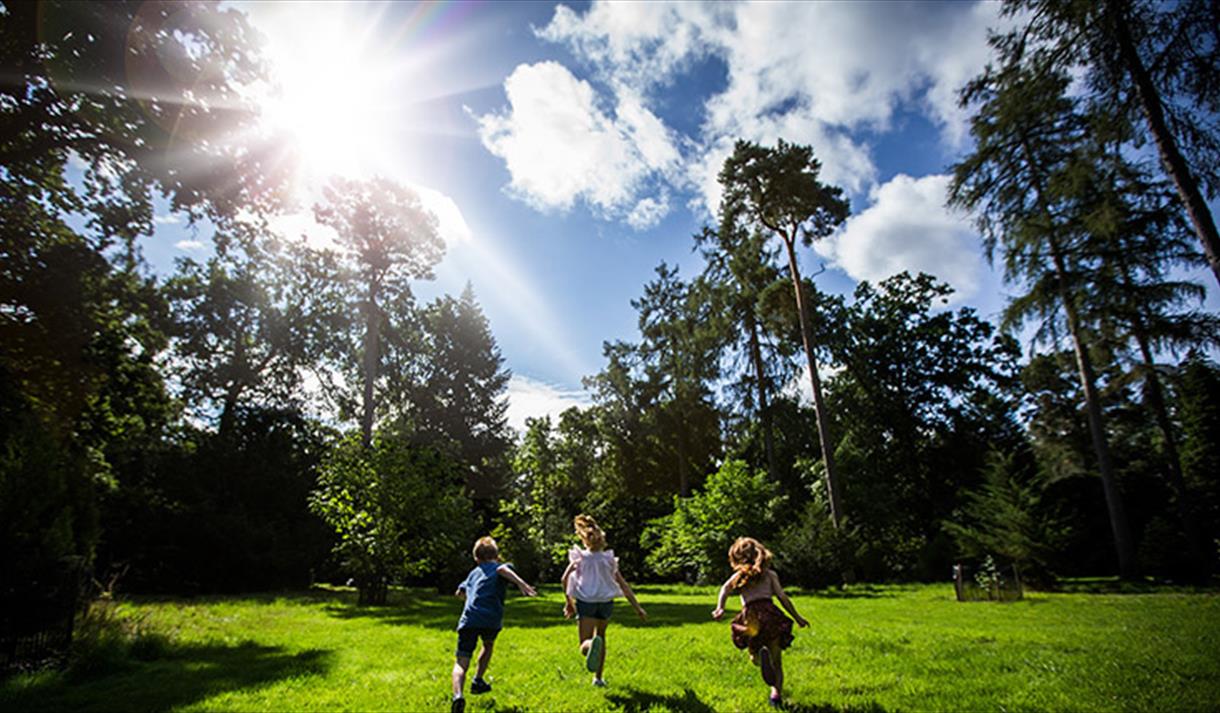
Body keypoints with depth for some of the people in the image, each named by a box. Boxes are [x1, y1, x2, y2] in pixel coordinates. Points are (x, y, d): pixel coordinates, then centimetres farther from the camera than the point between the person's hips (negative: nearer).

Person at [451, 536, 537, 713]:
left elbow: (460, 592, 39)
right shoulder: (498, 566, 14)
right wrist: (521, 583, -27)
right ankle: (478, 681, 36)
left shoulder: (473, 572, 28)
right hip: (492, 619, -1)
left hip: (469, 619, 1)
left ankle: (457, 695, -28)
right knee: (488, 645, 32)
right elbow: (502, 569, -12)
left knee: (461, 663, -3)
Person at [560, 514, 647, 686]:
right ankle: (598, 677, 28)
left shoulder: (579, 557, 5)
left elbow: (566, 578, -7)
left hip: (585, 602, -3)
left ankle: (592, 645, -42)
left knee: (585, 645, -5)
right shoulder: (609, 559, 9)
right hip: (606, 601, 3)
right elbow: (623, 585, 5)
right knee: (601, 636, 27)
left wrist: (568, 601, 4)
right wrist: (637, 607, 5)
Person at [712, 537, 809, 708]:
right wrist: (797, 617, 15)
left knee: (755, 655, 14)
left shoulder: (739, 576, 18)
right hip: (769, 614, 0)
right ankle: (777, 693, -4)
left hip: (749, 616, 0)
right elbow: (782, 597, 8)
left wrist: (720, 608, -13)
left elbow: (724, 589, -1)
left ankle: (761, 655, -20)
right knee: (776, 660, 12)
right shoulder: (769, 574, 16)